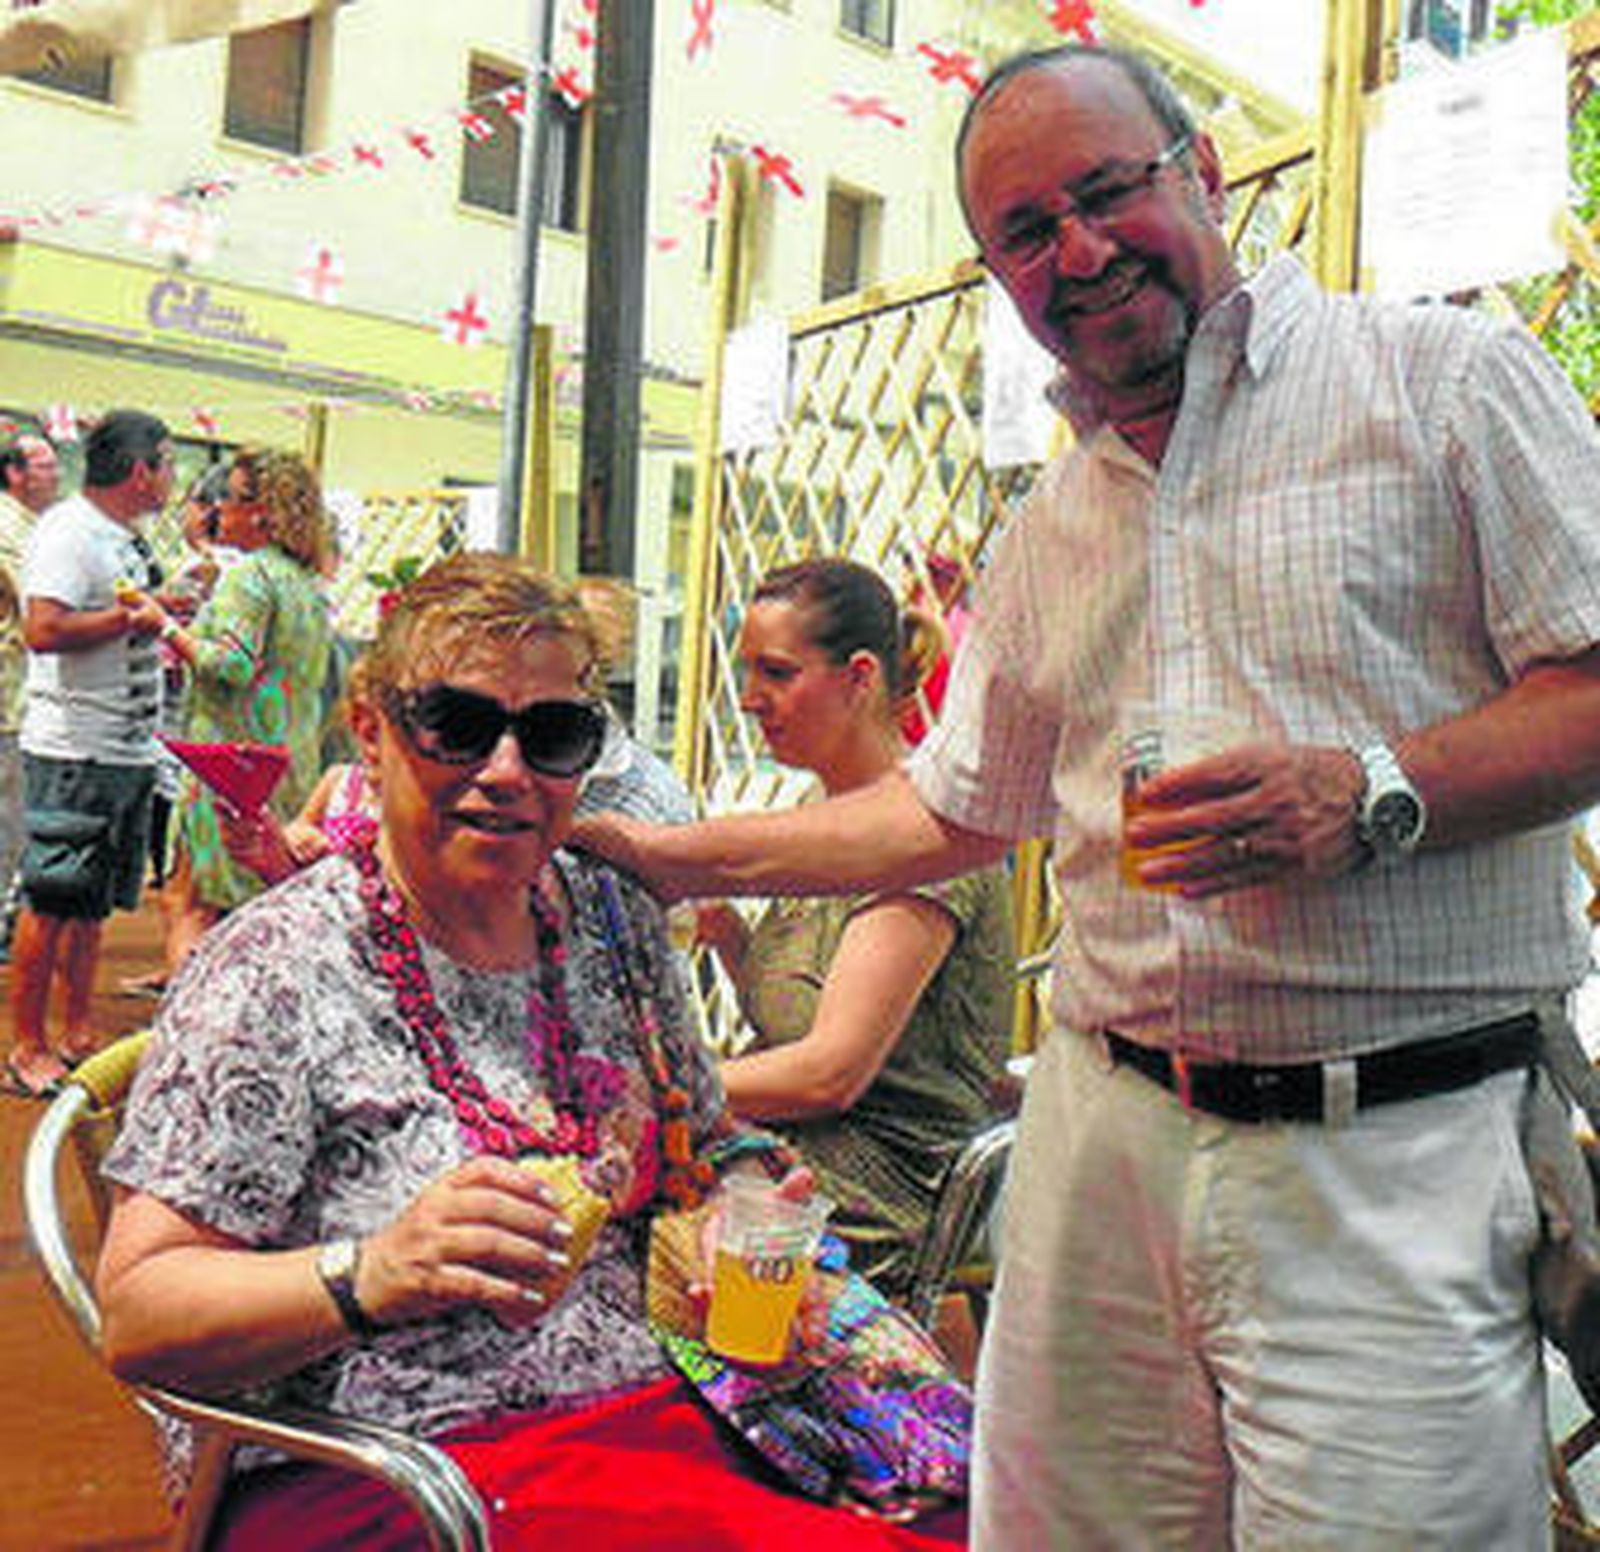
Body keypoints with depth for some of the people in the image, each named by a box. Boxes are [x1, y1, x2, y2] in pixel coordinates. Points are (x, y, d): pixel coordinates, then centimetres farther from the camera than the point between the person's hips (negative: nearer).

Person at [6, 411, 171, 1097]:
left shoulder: (127, 538, 16)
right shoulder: (69, 530, -13)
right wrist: (132, 618, -16)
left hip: (128, 751, 9)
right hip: (74, 753, -9)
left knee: (94, 902, 14)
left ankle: (78, 1035, 24)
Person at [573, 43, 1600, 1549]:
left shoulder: (1448, 378, 0)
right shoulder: (1048, 525, 16)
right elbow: (951, 808, 25)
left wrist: (1369, 796, -20)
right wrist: (686, 856, 22)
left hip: (1392, 1156, -4)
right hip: (1105, 1138, 5)